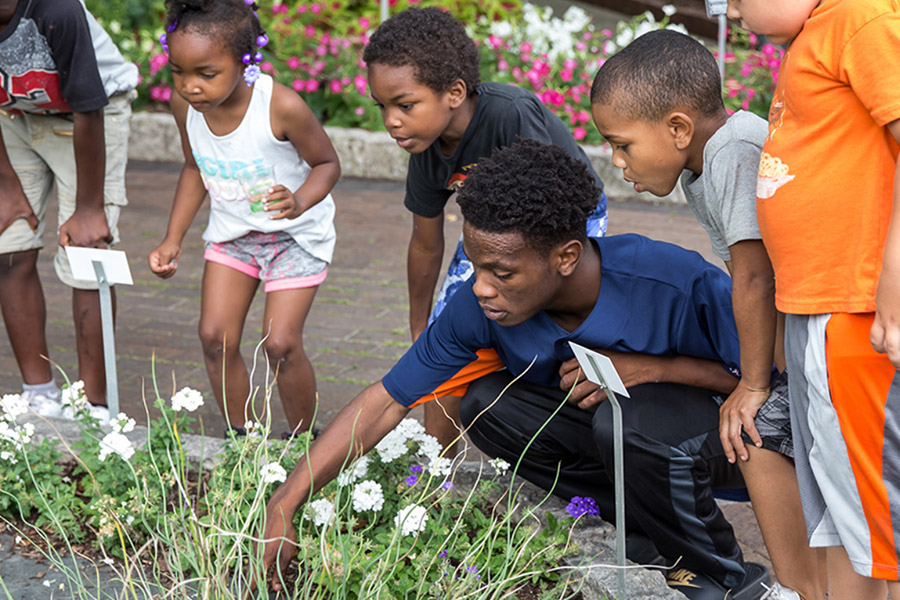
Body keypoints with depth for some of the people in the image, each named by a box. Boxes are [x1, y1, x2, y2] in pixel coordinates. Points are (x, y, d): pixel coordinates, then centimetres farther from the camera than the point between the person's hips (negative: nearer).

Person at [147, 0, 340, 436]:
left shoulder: (282, 107, -31)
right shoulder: (185, 105, -14)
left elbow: (327, 163, -15)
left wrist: (298, 202, -36)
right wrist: (172, 240, 2)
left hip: (294, 235, -5)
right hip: (231, 231, 5)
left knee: (280, 343, -9)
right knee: (215, 337, 0)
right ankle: (241, 437, 18)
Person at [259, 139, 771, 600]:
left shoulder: (677, 285, -32)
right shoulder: (479, 308, -20)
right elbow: (385, 402, -16)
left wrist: (649, 367, -31)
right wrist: (285, 505, -23)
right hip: (611, 430, 5)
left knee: (627, 418, -36)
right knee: (487, 404, -15)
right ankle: (651, 531, -3)